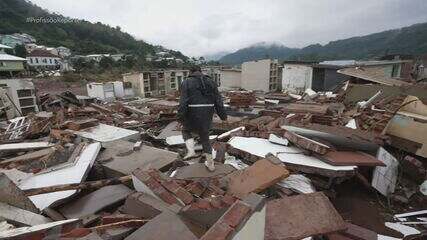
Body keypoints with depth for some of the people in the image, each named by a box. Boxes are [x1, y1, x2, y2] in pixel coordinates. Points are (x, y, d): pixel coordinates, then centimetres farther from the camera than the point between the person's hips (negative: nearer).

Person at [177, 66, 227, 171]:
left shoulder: (187, 82, 1)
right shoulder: (210, 82, 11)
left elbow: (183, 101, -10)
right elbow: (218, 100, 7)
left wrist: (180, 117, -11)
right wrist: (223, 115, 10)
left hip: (193, 113, -3)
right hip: (207, 114, 4)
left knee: (186, 130, 26)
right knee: (205, 137, 18)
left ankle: (191, 151, 5)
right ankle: (210, 163, 23)